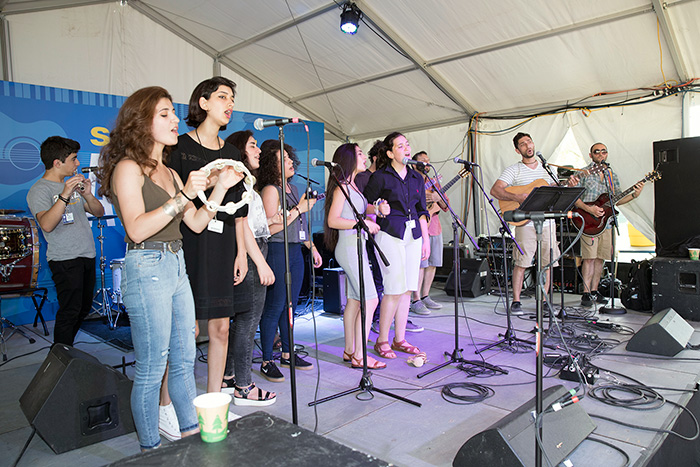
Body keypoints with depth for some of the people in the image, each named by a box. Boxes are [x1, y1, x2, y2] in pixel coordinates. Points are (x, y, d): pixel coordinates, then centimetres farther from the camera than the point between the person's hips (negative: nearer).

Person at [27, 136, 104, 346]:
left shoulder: (72, 184, 15)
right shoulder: (39, 190, -7)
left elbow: (99, 212, 13)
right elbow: (47, 224, -23)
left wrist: (87, 195, -6)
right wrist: (65, 195, -31)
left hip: (87, 256, 8)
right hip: (65, 259, -7)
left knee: (84, 308, 15)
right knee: (69, 312, -6)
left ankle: (67, 349, 30)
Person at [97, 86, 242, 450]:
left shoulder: (170, 172, 17)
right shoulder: (128, 167, -7)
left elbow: (196, 223, 13)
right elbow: (137, 229, -19)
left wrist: (220, 187, 4)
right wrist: (184, 195, -22)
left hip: (176, 268, 8)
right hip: (146, 268, -8)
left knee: (184, 360, 13)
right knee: (151, 369, 1)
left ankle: (193, 435, 26)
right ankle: (151, 450, 18)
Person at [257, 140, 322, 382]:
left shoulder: (293, 189, 16)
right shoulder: (270, 190, -10)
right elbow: (271, 227, -19)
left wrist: (312, 247, 20)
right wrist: (299, 209, -16)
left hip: (295, 251, 8)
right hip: (277, 252, -8)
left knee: (290, 305, 13)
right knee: (274, 307, -4)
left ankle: (287, 355, 24)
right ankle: (267, 362, 6)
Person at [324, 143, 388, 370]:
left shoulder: (353, 185, 16)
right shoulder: (341, 187, -11)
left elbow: (361, 208, 27)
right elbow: (333, 220, -18)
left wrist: (378, 208, 7)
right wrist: (363, 223, -17)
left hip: (357, 246, 10)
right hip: (349, 246, -9)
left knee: (354, 300, 11)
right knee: (370, 300, -9)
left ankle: (349, 351, 19)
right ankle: (359, 356, -3)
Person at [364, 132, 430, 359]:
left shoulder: (416, 178, 15)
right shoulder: (380, 177, -3)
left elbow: (421, 211, 17)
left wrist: (426, 239, 13)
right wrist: (377, 210, -17)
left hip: (413, 235, 6)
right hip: (390, 234, -6)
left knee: (407, 289, 7)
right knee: (395, 289, -8)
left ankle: (399, 339, 17)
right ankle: (382, 340, 7)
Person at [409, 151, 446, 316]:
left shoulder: (434, 182, 18)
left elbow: (446, 207, 14)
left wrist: (438, 198, -7)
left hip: (435, 226, 7)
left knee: (432, 263, 8)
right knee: (420, 263, -11)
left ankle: (425, 297, 19)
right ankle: (416, 301, -6)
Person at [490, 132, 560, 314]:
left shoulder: (546, 168, 17)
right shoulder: (513, 170, 2)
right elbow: (495, 190, -10)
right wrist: (517, 197, -21)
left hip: (547, 222, 5)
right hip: (526, 223, -4)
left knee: (547, 262, 5)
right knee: (521, 262, -6)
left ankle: (544, 300, 17)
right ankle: (516, 301, 4)